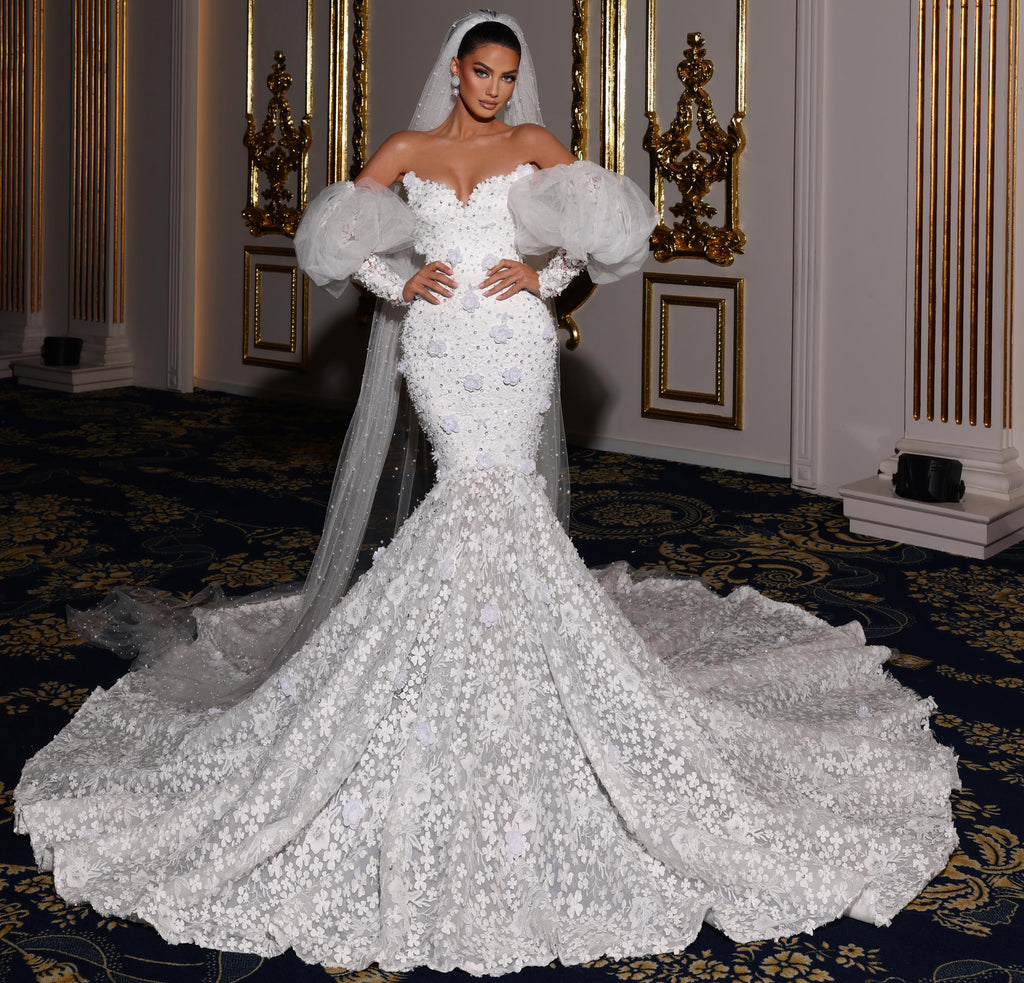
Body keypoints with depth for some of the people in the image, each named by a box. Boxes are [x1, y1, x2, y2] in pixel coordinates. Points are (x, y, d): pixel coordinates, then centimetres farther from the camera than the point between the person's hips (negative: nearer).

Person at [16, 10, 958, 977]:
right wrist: (397, 283, -4)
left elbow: (608, 226, 5)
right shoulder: (407, 152, 11)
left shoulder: (532, 143, 10)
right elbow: (334, 231, 10)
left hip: (516, 338, 0)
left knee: (504, 485, -10)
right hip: (439, 340, 0)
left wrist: (543, 276, -8)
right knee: (477, 482, -10)